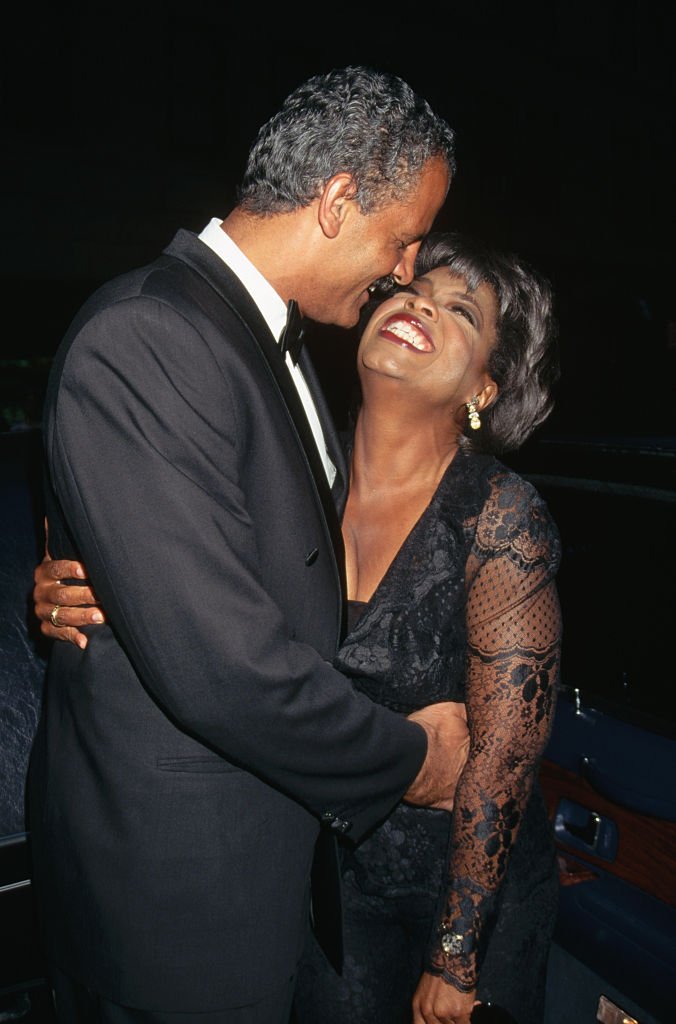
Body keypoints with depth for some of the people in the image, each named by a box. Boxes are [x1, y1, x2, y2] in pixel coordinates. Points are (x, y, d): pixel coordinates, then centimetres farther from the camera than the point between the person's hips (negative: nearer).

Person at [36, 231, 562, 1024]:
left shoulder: (500, 518, -23)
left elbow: (504, 755, -18)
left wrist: (455, 960, -10)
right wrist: (65, 600, -23)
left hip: (471, 882, -2)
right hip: (329, 869, 3)